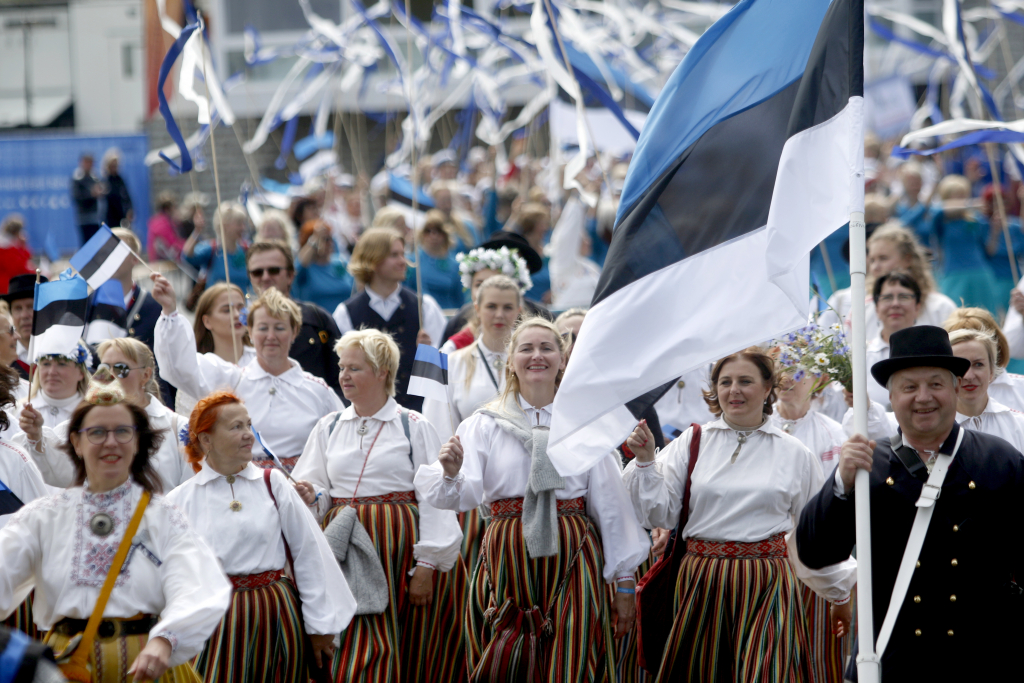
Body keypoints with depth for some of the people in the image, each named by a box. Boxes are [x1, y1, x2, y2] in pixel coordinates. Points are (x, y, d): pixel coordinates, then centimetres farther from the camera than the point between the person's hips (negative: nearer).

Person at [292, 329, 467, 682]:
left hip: (399, 546, -3)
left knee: (407, 654, -2)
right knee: (351, 651, -5)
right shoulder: (328, 428, 14)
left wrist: (425, 567, -9)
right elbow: (315, 490, 16)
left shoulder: (414, 427, 3)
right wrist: (310, 497, -9)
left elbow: (433, 501, -2)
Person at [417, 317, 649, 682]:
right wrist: (450, 473, -29)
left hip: (573, 561, 0)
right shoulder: (484, 423, 6)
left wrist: (625, 582, 4)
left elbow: (610, 503, 6)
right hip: (508, 561, 0)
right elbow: (463, 496, -6)